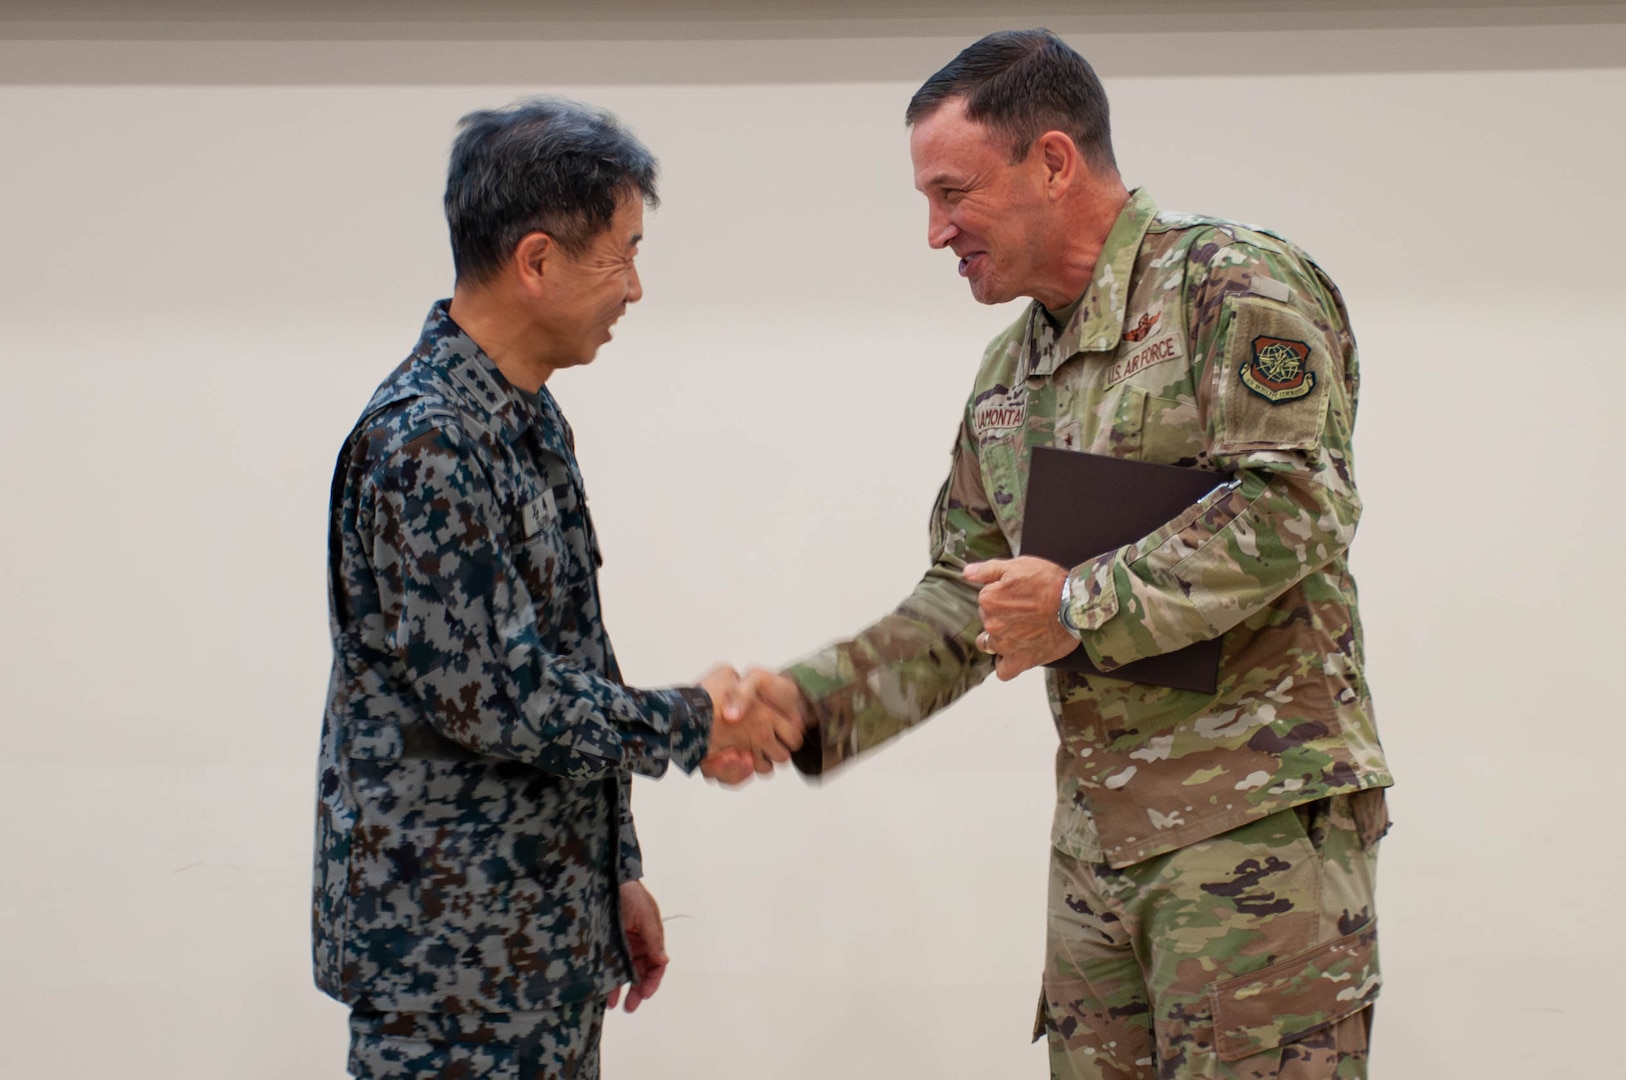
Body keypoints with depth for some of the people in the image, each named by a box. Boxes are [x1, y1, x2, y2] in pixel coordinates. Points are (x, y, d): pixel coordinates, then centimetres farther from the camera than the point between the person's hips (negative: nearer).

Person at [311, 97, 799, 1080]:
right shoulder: (421, 444, -19)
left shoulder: (531, 420, 12)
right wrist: (695, 725, -10)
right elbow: (493, 699, -23)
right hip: (450, 959, -9)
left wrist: (618, 873, 18)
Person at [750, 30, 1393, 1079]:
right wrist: (809, 702, 3)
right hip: (1097, 837, 7)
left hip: (1261, 821, -7)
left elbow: (1293, 506, -20)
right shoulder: (1008, 377, 16)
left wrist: (1080, 607, -14)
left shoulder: (1234, 282, -8)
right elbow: (963, 606, 17)